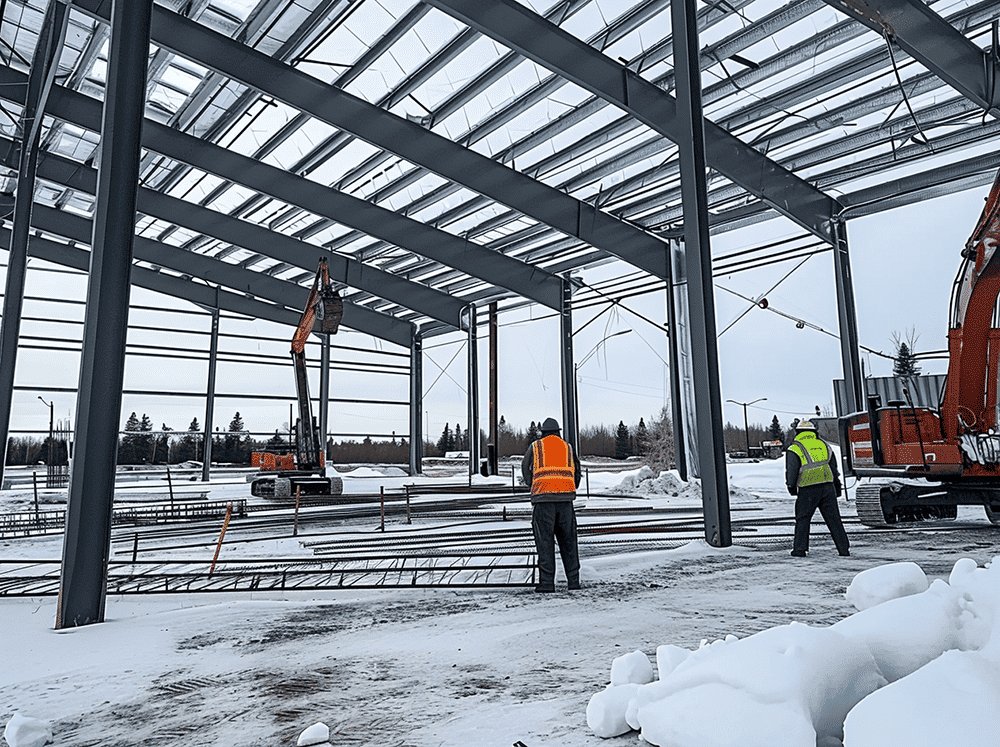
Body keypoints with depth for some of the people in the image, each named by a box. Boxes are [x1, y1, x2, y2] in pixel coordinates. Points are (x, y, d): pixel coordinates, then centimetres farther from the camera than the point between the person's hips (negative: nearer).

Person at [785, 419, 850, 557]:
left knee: (803, 519, 6)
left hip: (808, 489, -4)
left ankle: (800, 549, 7)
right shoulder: (823, 445, 15)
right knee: (833, 518, 11)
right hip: (828, 486, 4)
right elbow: (834, 468, 20)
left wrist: (791, 487, 7)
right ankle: (844, 548, 14)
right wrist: (837, 488, 27)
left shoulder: (795, 448, -1)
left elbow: (791, 470, -6)